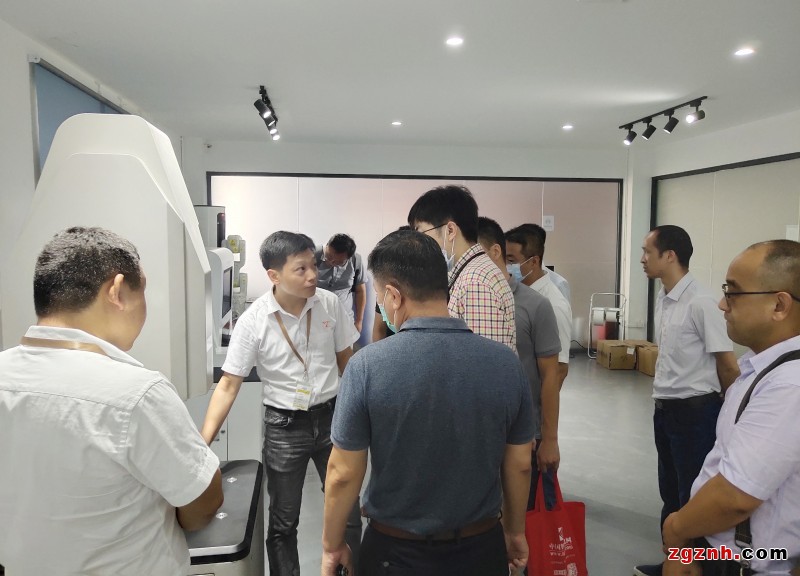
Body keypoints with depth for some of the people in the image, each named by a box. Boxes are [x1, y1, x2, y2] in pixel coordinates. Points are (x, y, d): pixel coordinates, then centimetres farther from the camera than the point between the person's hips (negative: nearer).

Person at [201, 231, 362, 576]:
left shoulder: (330, 304, -8)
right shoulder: (253, 321, -15)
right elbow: (228, 386, -12)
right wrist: (202, 442, -20)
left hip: (331, 417, 2)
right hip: (283, 426, -2)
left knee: (347, 511, 12)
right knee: (283, 521, 12)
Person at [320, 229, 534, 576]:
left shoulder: (367, 366, -21)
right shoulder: (506, 363, -12)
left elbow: (343, 474, -14)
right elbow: (519, 465, -2)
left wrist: (332, 546, 3)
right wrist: (515, 531, 14)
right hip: (482, 547, 3)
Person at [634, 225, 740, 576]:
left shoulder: (700, 303, -19)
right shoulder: (662, 299, 6)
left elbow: (728, 365, -13)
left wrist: (728, 411, 1)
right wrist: (662, 398, 15)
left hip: (695, 411, -8)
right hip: (664, 409, 8)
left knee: (694, 496, 6)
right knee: (671, 493, 20)